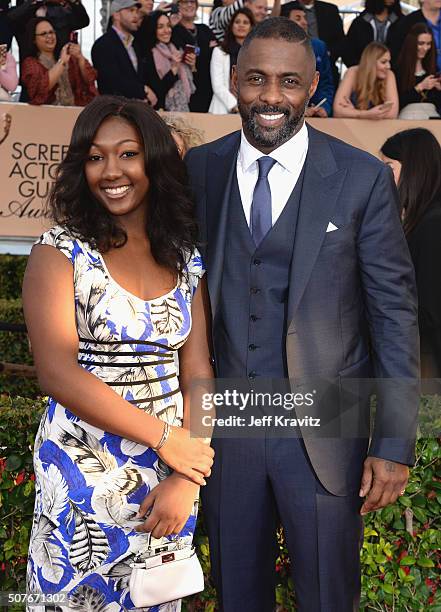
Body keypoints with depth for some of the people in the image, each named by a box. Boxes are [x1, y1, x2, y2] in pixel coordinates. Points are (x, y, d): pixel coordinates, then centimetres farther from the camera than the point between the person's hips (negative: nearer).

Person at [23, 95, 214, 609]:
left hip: (170, 476, 4)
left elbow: (196, 372, 0)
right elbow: (57, 374, -17)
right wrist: (163, 437, -16)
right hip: (84, 476, -3)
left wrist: (185, 480, -11)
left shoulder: (184, 258, 4)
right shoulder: (60, 250, -8)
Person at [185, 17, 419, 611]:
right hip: (223, 427, 2)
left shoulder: (363, 179, -8)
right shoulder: (199, 169, 1)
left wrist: (395, 444, -9)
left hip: (324, 430, -2)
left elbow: (394, 311, -6)